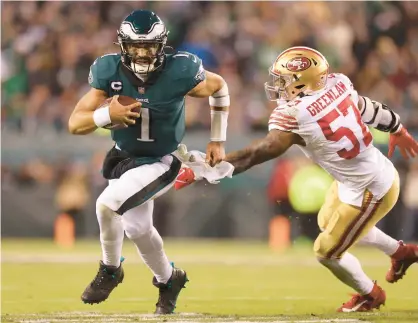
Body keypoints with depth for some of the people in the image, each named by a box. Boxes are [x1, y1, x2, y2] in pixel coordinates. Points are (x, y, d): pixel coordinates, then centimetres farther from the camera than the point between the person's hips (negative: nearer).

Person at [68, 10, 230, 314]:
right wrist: (108, 114, -39)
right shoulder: (109, 72, -19)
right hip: (123, 157, 4)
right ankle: (168, 280, 45)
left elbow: (219, 87, -3)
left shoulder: (179, 72, -25)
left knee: (107, 205, -23)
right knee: (137, 228, 17)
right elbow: (75, 124, -18)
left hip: (159, 163, -4)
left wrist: (218, 141, 2)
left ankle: (110, 270, 5)